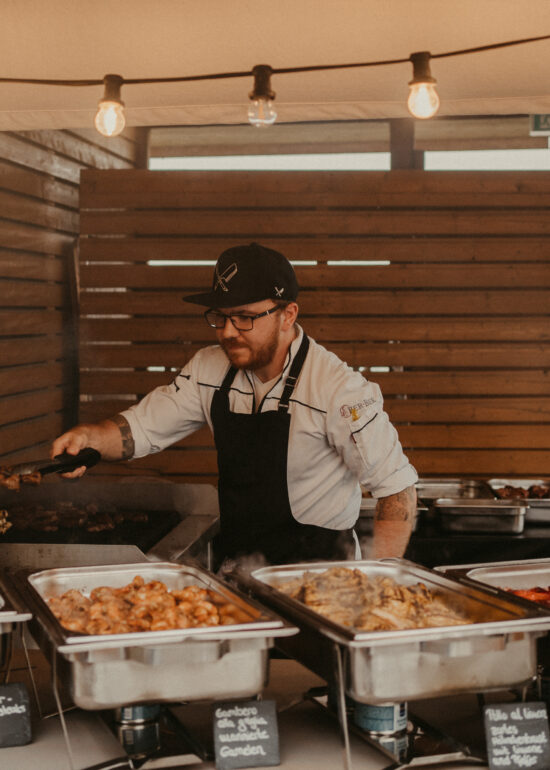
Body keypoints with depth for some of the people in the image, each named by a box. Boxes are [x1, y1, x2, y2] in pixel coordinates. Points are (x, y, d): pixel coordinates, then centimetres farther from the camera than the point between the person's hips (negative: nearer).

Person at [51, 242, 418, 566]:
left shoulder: (338, 388, -16)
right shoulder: (211, 368, 3)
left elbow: (398, 488, -12)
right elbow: (142, 427, 9)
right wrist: (88, 436, -12)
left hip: (317, 572, -5)